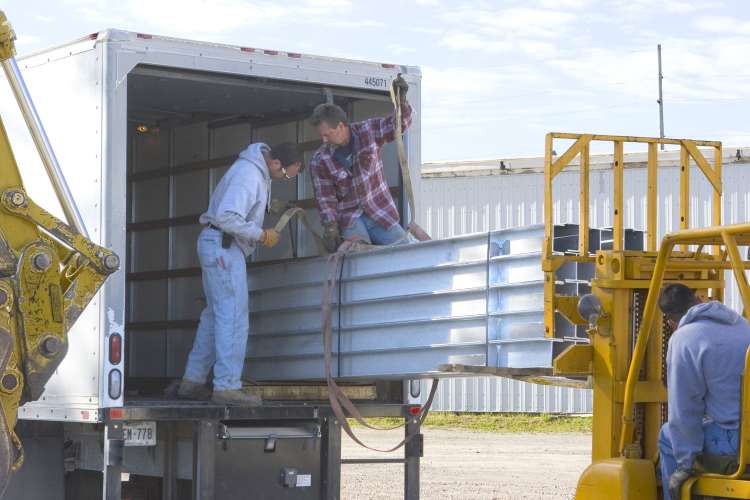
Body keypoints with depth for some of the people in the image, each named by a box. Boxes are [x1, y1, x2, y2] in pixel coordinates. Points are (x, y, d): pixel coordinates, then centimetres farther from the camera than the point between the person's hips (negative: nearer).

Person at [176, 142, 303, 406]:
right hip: (223, 246, -11)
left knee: (214, 315, 13)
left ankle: (192, 382, 16)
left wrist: (272, 204, 9)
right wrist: (261, 235, -19)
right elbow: (226, 217, -28)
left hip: (219, 246, 11)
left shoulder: (258, 169, 11)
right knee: (233, 316, -11)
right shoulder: (249, 175, -21)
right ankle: (227, 386, -13)